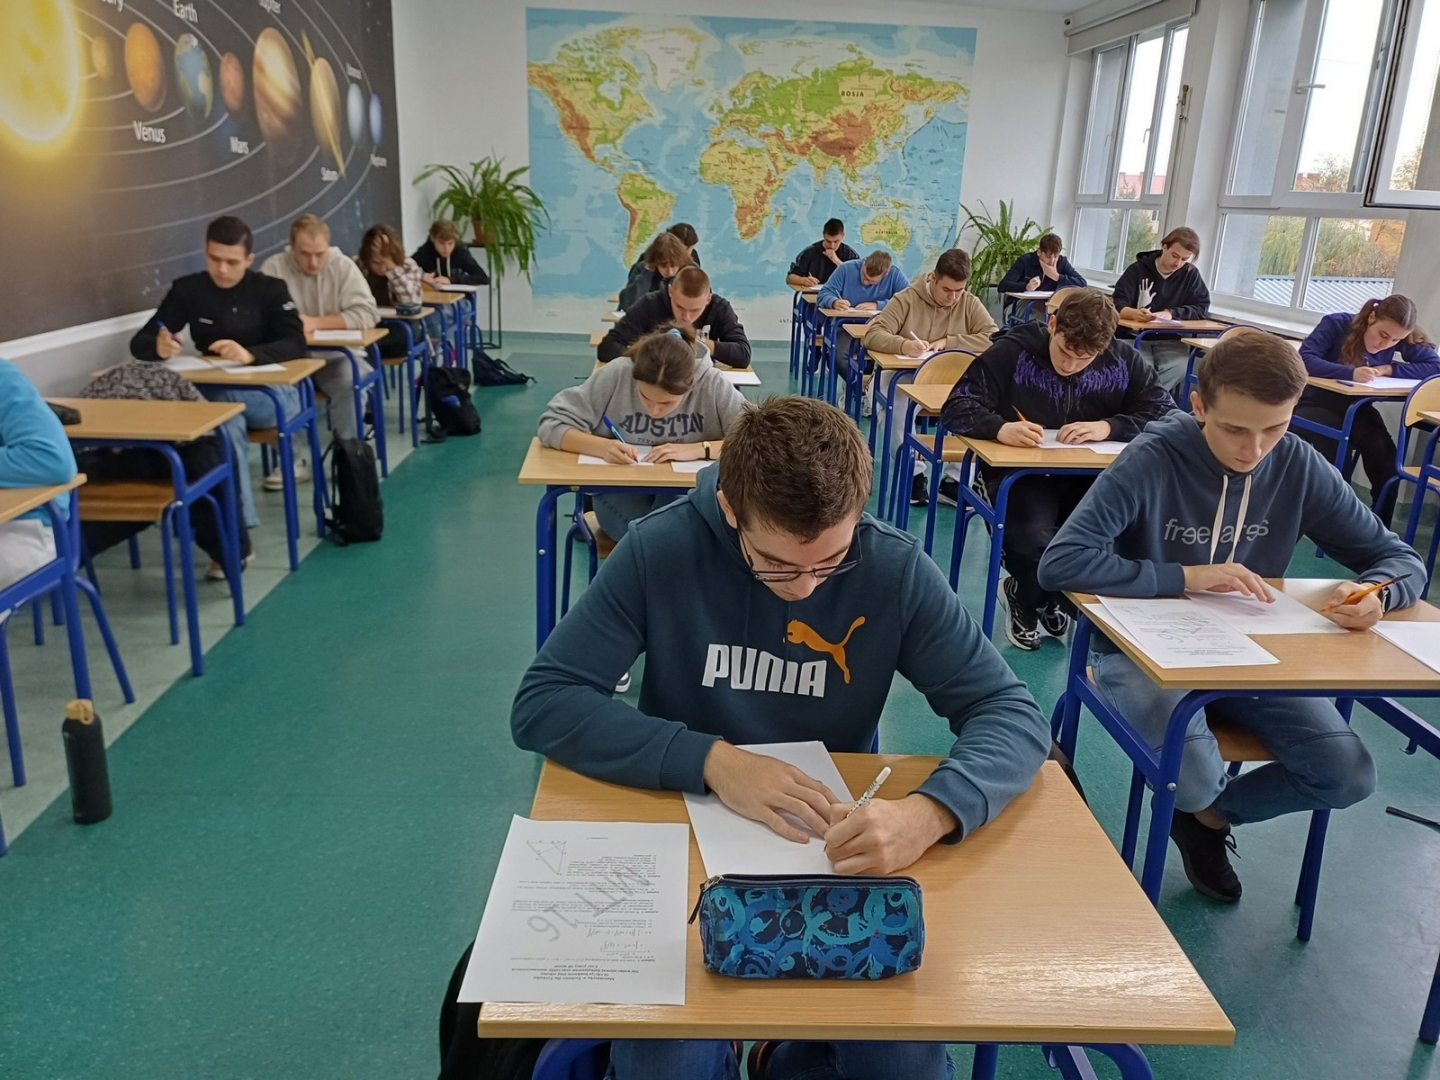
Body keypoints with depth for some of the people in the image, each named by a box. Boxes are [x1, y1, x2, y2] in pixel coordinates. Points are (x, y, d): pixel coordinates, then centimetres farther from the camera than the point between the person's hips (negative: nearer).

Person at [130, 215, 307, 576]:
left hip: (271, 392, -2)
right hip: (216, 396, 2)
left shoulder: (271, 289, -2)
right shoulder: (187, 289, 4)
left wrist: (250, 354, -35)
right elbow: (139, 343, 2)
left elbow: (296, 345, -16)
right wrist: (159, 347, -23)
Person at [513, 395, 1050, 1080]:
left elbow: (1010, 712, -11)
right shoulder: (661, 551, -16)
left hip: (845, 856, 1)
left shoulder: (896, 569, -12)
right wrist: (709, 759, -29)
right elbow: (542, 704, -16)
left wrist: (931, 811, -32)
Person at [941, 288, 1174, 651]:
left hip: (1089, 476, 3)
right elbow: (956, 408, -11)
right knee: (1031, 541, -33)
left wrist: (1108, 427, -21)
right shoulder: (1013, 351, -7)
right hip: (1019, 472, -3)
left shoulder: (1123, 361, 2)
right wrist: (1000, 428, -32)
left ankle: (1052, 599, 9)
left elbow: (1165, 413, -3)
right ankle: (1026, 600, 7)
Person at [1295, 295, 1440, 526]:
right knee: (1336, 450, -33)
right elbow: (1304, 359, -30)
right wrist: (1350, 373, -42)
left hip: (1355, 408, 4)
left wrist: (1388, 369, -21)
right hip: (1315, 403, -4)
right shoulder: (1335, 324, -16)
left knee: (1385, 454, -24)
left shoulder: (1401, 338, -5)